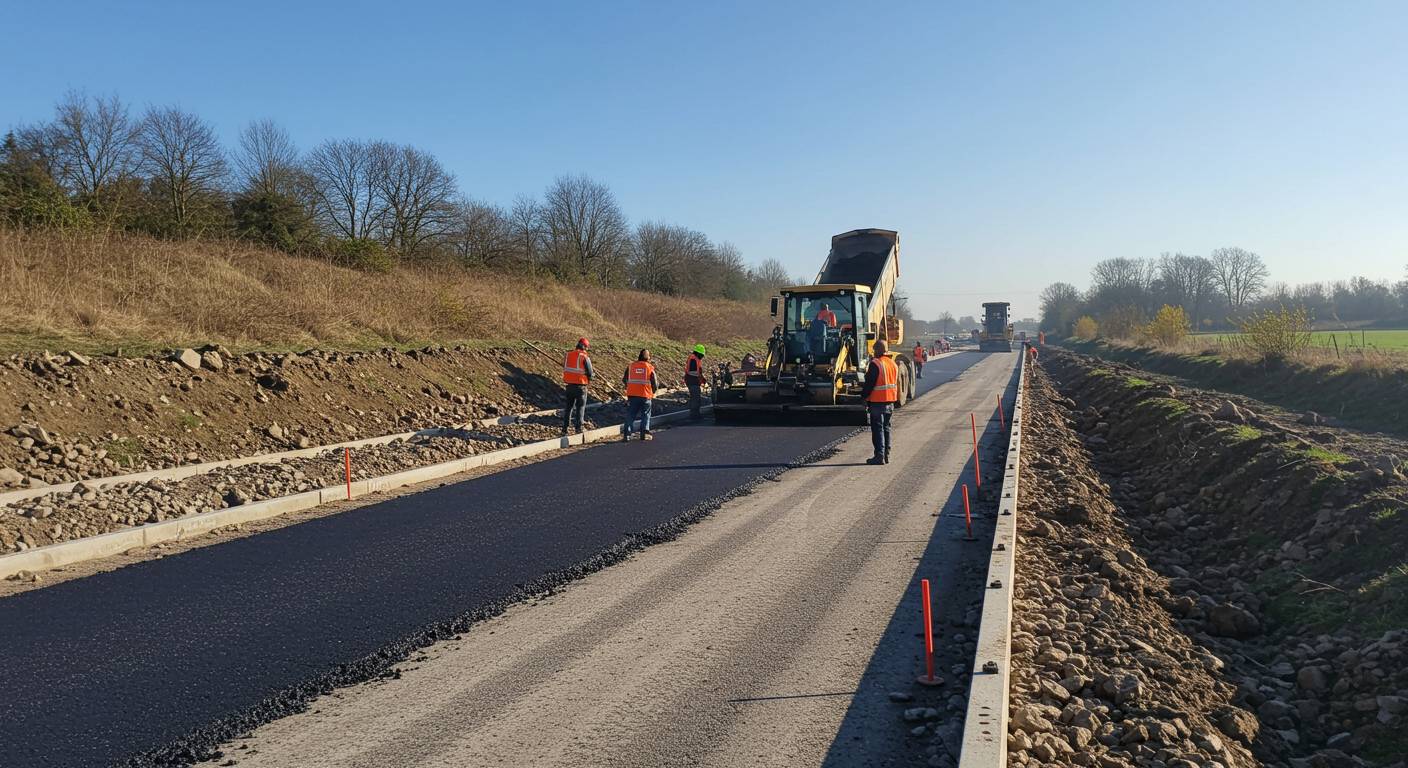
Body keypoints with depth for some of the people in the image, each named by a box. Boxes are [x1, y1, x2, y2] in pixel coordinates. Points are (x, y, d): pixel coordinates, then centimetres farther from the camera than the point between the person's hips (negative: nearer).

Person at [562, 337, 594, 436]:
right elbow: (590, 373, -8)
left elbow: (564, 368, 12)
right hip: (580, 386, -5)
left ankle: (565, 429, 14)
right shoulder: (584, 357, -13)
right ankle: (578, 429, 1)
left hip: (569, 385, 5)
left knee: (569, 407, 15)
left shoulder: (568, 354, 3)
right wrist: (588, 380, 12)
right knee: (580, 407, 5)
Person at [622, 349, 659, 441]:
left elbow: (625, 380, 12)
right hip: (645, 395, -1)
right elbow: (654, 384, 1)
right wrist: (658, 384, 24)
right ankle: (644, 433, 8)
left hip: (632, 395, 1)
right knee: (645, 415, 14)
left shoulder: (630, 366, 3)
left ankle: (626, 434, -3)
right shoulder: (650, 368, -2)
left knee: (630, 416, 6)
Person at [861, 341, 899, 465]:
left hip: (877, 402, -7)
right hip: (890, 402, 7)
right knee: (886, 428, 15)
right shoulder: (894, 364, 10)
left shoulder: (875, 364, -15)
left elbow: (869, 384, -15)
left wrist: (864, 396, -4)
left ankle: (879, 456, -6)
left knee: (877, 428, -4)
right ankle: (886, 455, 17)